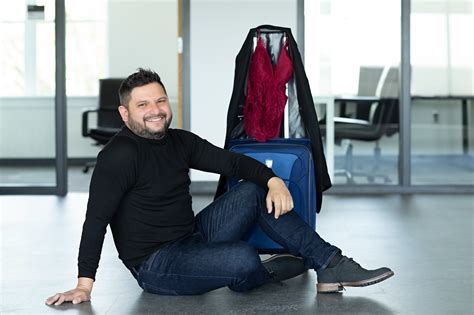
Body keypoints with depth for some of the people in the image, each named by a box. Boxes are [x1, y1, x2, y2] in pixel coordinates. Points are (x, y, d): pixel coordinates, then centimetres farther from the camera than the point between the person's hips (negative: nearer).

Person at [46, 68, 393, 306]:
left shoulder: (179, 141, 6)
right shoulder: (120, 155, -17)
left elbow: (232, 162, 6)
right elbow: (96, 219, -23)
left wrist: (273, 180, -14)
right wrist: (84, 285, -30)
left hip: (194, 238, 8)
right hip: (156, 265, -8)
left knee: (254, 190, -3)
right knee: (244, 260, -32)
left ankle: (331, 265, -6)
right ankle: (272, 270, 8)